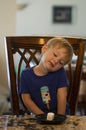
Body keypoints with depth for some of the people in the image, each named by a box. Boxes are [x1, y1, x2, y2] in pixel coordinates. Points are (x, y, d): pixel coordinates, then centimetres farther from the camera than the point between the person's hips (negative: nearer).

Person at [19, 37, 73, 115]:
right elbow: (26, 99, -6)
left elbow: (62, 96, -7)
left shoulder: (60, 72, -3)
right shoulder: (26, 74, -3)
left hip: (57, 115, 3)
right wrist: (43, 117, -14)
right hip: (38, 116, -3)